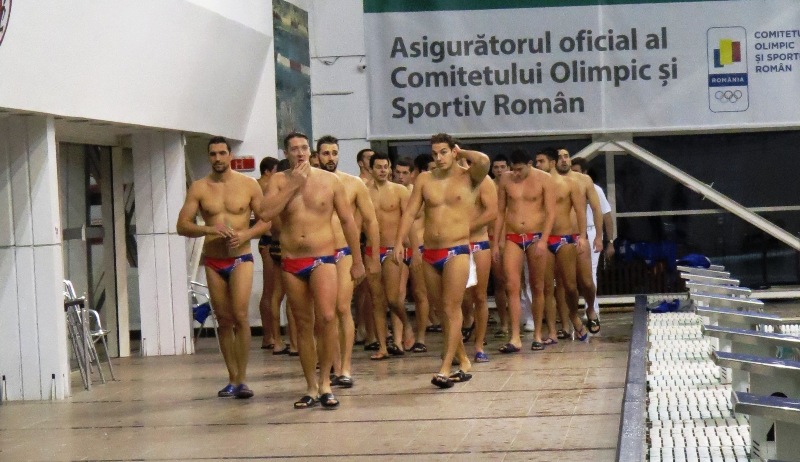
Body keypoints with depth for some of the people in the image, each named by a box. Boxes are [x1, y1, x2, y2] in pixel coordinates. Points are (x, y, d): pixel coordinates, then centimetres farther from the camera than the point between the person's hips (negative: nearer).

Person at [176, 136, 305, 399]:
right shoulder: (199, 188, 2)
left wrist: (245, 235, -15)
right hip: (213, 261, 2)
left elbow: (265, 217, 3)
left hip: (241, 259, -2)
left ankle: (242, 380, -10)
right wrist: (210, 229, -19)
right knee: (224, 320, 6)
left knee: (240, 317, -14)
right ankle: (232, 378, 14)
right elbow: (182, 226, -3)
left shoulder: (249, 185, 1)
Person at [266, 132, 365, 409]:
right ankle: (311, 388, 16)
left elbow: (347, 220, 7)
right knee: (303, 325, 7)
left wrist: (357, 261, 7)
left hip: (323, 259, -2)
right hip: (291, 262, 2)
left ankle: (325, 382, -7)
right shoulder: (279, 181, 4)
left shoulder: (330, 181, 3)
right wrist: (293, 185, -14)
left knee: (327, 317, -21)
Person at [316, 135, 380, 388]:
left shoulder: (354, 184, 3)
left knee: (342, 308, -13)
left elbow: (371, 220, 8)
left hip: (345, 253, -2)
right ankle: (337, 367, 10)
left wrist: (374, 257, 7)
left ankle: (346, 368, -12)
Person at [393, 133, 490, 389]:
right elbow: (410, 212, 6)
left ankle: (445, 368, -14)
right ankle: (464, 362, 22)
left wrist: (461, 152, -5)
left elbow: (484, 160, -23)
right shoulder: (424, 179, 10)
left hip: (457, 251, -5)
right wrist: (398, 243, -4)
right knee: (444, 311, 11)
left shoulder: (469, 177, -1)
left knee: (451, 309, -11)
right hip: (429, 253, 5)